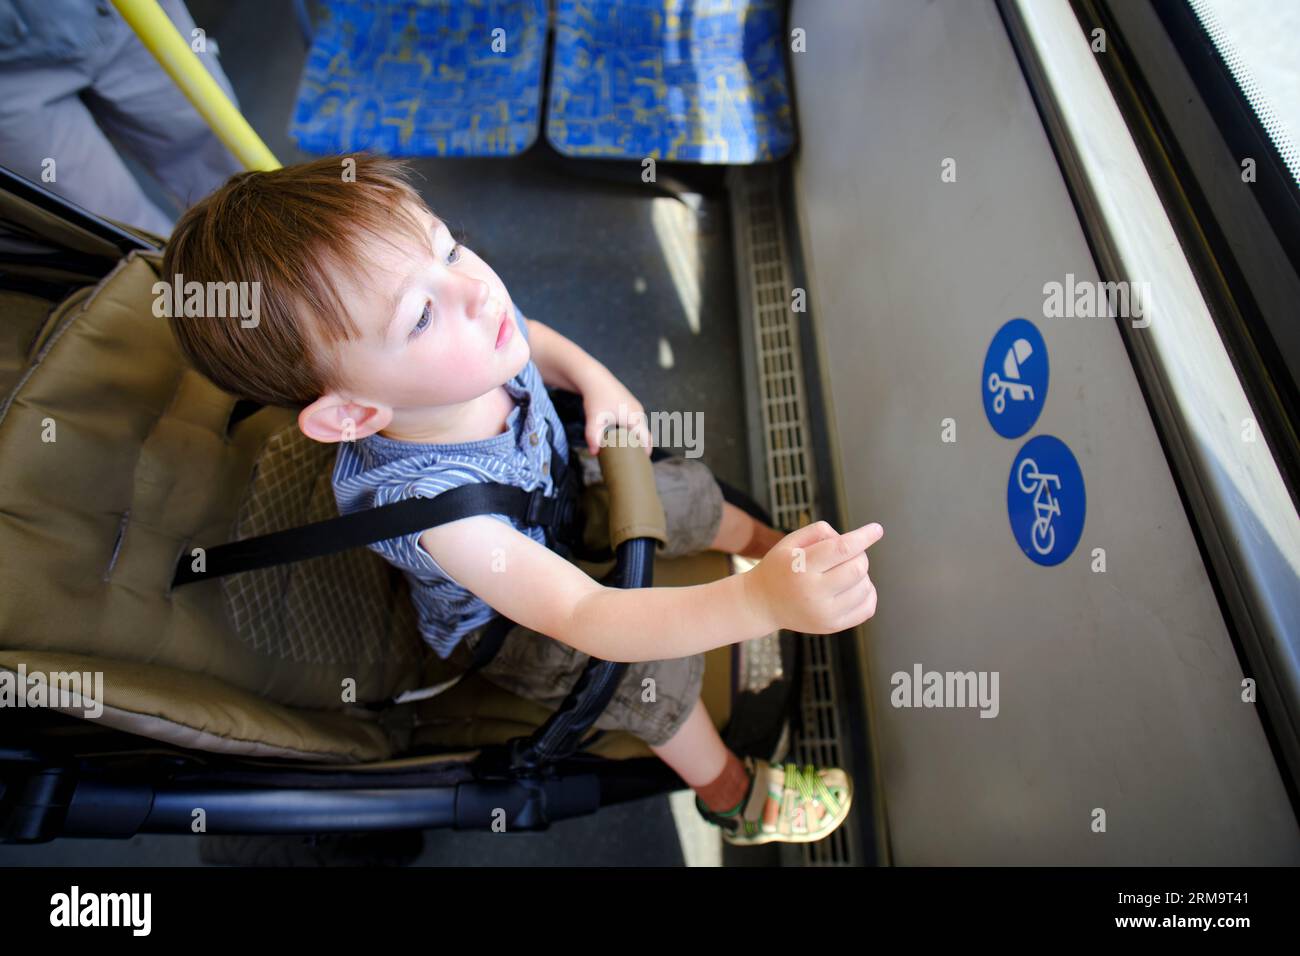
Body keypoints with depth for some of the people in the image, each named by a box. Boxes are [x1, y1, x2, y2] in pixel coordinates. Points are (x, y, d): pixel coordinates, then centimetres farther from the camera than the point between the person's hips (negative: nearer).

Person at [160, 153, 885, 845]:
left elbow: (535, 338, 0)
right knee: (657, 674, -19)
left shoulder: (473, 345, -27)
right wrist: (759, 602, -61)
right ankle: (732, 795, 15)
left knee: (683, 492, 12)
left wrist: (595, 377, -19)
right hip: (503, 621, -6)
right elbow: (579, 615, -50)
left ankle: (765, 541, 48)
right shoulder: (428, 500, -46)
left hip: (555, 492, 7)